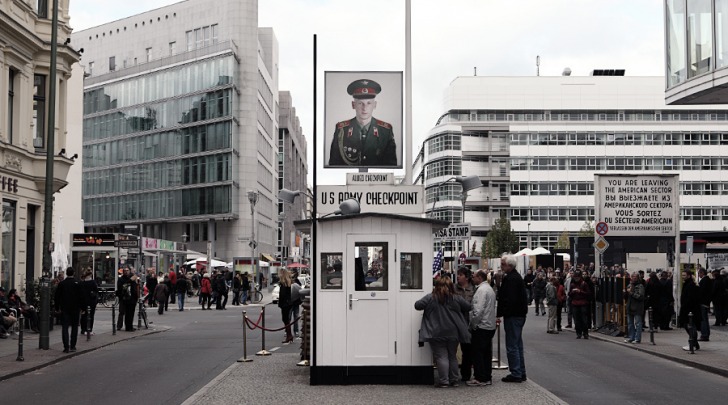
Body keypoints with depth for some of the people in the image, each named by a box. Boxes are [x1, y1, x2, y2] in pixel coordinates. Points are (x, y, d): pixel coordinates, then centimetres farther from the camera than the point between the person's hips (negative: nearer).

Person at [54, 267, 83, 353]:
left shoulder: (61, 284, 0)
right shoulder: (78, 284, -6)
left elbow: (56, 297, 4)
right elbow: (81, 297, -5)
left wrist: (57, 308, 11)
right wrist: (82, 308, 2)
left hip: (64, 308, 1)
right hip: (75, 309, -1)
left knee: (65, 327, 1)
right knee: (74, 327, 9)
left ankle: (66, 347, -8)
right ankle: (72, 346, 8)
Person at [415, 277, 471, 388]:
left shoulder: (430, 298, -6)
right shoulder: (456, 299, 1)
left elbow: (417, 305, -6)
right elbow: (468, 308, 9)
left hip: (437, 334, -3)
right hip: (453, 333, 3)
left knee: (441, 357, -1)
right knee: (452, 356, 14)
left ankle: (443, 381, -5)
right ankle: (454, 380, 17)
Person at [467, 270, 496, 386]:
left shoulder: (481, 290, -15)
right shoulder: (490, 289, 16)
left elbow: (478, 310, -22)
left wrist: (472, 324, -12)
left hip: (481, 327, -10)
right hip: (490, 326, 10)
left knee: (477, 352, -4)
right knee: (486, 353, 13)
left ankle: (480, 378, -3)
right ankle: (487, 377, 17)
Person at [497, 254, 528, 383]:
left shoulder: (511, 279, -18)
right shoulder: (516, 277, 16)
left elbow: (509, 300, -25)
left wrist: (500, 314, -20)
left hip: (513, 316, -11)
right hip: (519, 314, 11)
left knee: (512, 346, -5)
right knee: (517, 345, 15)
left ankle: (516, 374, -2)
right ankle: (521, 373, 21)